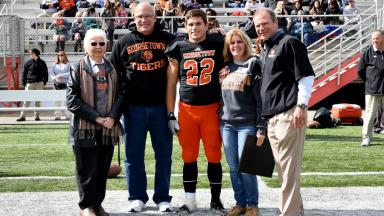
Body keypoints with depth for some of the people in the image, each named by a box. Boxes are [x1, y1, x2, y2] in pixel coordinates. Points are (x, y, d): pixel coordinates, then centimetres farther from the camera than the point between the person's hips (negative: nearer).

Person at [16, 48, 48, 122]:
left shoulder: (42, 63, 5)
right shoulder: (28, 63, 6)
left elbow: (45, 73, 9)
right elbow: (24, 73, 8)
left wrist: (44, 82, -1)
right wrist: (24, 83, -1)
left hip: (39, 84, 0)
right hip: (30, 83, 0)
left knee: (37, 101, 6)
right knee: (27, 100, -5)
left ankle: (37, 116, 12)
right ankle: (22, 116, -4)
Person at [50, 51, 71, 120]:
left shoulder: (68, 64, 3)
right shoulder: (54, 64, 10)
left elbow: (69, 73, -6)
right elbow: (51, 72, 4)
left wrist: (60, 75, -13)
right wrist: (55, 78, -14)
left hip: (65, 83, -2)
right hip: (57, 83, 2)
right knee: (57, 100, 1)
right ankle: (57, 115, 5)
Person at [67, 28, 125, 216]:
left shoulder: (112, 69, 9)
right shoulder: (78, 69, -2)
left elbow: (120, 95, 7)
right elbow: (72, 100, -9)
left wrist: (113, 117, -10)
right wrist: (96, 117, -15)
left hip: (108, 128, 4)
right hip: (84, 128, -4)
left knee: (103, 169, 10)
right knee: (87, 169, 3)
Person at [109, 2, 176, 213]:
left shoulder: (168, 39, 4)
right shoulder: (124, 43, 7)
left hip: (161, 106, 0)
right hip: (134, 108, 1)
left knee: (164, 154, 5)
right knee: (134, 155, 5)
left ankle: (163, 198, 15)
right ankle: (137, 197, 17)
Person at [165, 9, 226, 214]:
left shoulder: (219, 44, 1)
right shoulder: (178, 48, 3)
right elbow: (171, 84, 6)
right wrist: (171, 115, 2)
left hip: (212, 109, -1)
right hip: (186, 110, 1)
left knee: (214, 156, 4)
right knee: (189, 157, 7)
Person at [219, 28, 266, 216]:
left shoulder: (253, 66, -3)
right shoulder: (224, 67, 12)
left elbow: (260, 100, -7)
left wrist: (261, 128, -11)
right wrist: (218, 120, 11)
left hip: (247, 124, -5)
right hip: (226, 124, 5)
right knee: (233, 168, 7)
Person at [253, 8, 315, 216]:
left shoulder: (289, 43, -5)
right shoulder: (265, 50, 21)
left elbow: (306, 75, -11)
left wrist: (301, 105, -17)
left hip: (289, 114, -9)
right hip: (272, 117, 9)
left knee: (289, 168, -7)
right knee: (282, 167, 13)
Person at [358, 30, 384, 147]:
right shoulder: (368, 52, 0)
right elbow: (360, 71, 6)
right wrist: (369, 82, 6)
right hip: (372, 90, -2)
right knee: (370, 114, -1)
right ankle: (366, 137, 5)